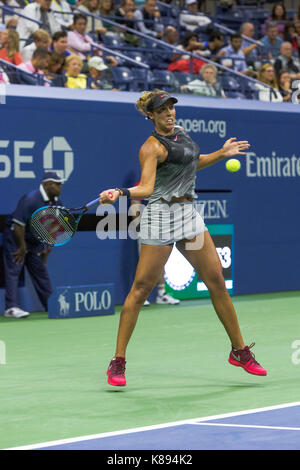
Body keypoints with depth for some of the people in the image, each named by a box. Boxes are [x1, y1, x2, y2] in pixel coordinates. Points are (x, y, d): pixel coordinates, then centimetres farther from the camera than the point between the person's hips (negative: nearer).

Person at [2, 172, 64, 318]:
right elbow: (18, 225, -26)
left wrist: (48, 247, 5)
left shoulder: (57, 203, 0)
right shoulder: (30, 199, -25)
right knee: (13, 270, -13)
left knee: (41, 271, 10)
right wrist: (22, 247, -20)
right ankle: (11, 307, -19)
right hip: (15, 237, -8)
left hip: (35, 241, 8)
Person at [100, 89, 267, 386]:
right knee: (141, 289, -7)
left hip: (189, 216, 8)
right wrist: (119, 193, -37)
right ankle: (118, 362, -2)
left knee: (217, 282, 6)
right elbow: (145, 188, -20)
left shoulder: (180, 133, 14)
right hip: (161, 216, -7)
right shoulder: (152, 147, -10)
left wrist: (221, 154, 27)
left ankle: (239, 351, 18)